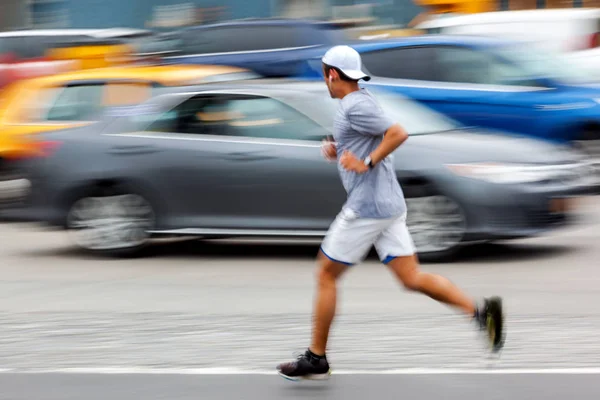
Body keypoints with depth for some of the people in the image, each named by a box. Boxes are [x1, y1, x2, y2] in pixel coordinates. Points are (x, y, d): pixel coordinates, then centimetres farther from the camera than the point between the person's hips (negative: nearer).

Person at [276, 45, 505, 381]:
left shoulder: (355, 107, -14)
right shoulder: (361, 101, 17)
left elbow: (398, 134, -23)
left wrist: (366, 163, -21)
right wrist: (338, 151, 13)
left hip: (367, 207, -9)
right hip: (389, 204, 9)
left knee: (326, 275, 2)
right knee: (412, 278, 4)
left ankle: (316, 359, 8)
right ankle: (480, 309, -10)